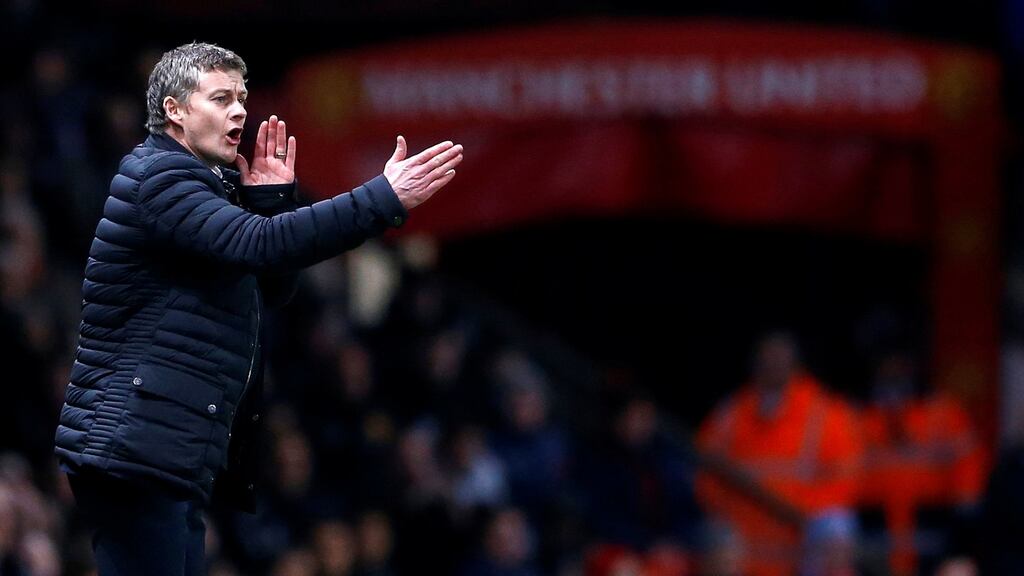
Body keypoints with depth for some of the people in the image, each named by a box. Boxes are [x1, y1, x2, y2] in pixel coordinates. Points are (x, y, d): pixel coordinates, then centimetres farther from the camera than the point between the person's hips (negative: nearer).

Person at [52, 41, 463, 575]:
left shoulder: (199, 184, 21)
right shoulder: (158, 178, -11)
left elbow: (273, 287, 20)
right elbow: (262, 245, -26)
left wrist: (271, 198, 5)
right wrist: (385, 198, -29)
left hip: (173, 460, 11)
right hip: (134, 449, -11)